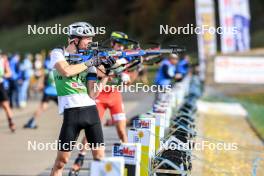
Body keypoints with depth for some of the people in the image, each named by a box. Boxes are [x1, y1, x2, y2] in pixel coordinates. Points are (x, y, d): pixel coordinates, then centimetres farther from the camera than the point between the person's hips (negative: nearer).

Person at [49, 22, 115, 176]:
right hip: (71, 112, -4)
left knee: (100, 157, 2)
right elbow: (66, 71, -18)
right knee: (61, 160, -2)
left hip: (91, 110, 4)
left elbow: (93, 94, 6)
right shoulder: (58, 53, 5)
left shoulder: (88, 60, 13)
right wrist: (92, 62, -11)